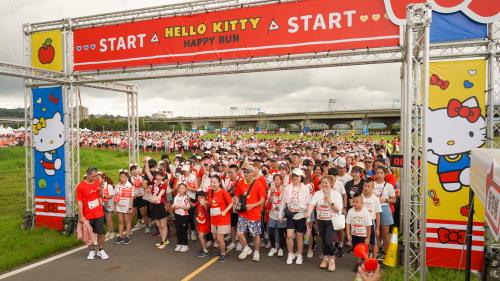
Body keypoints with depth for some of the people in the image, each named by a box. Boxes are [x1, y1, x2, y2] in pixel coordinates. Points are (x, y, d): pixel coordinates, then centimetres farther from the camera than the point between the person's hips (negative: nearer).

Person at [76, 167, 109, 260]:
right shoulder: (81, 186, -13)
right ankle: (91, 251, 27)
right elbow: (79, 202, -13)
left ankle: (101, 251, 19)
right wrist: (81, 216, -14)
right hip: (87, 216, -3)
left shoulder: (97, 182, 1)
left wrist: (100, 188, -8)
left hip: (99, 214, 3)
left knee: (101, 232, 5)